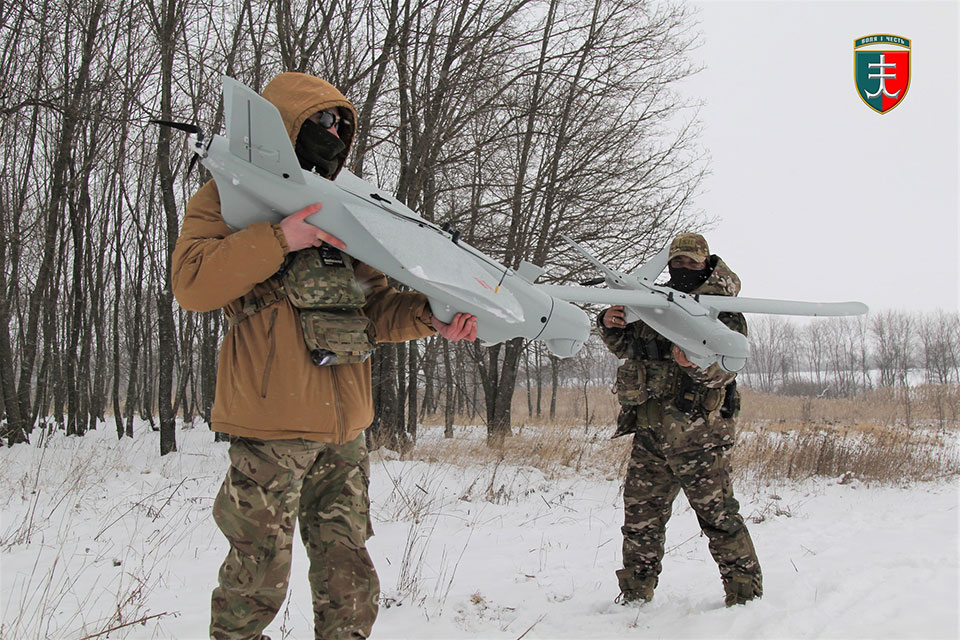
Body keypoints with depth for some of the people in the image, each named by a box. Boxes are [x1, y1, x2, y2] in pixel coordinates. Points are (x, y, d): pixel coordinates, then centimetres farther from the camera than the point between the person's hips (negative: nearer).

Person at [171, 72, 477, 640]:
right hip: (271, 423, -6)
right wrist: (279, 239, -22)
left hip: (344, 428, 6)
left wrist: (429, 315, -2)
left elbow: (372, 310, 18)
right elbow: (192, 285, -14)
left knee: (349, 576, 10)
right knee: (259, 576, 1)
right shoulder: (230, 196, 2)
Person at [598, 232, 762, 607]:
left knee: (717, 515, -3)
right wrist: (611, 326, 2)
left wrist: (694, 360, -36)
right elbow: (626, 348, 24)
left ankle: (746, 595, 9)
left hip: (698, 436, -6)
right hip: (650, 431, 6)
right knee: (640, 514, 10)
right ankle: (634, 595, 21)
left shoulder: (723, 312, -1)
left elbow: (723, 369, -15)